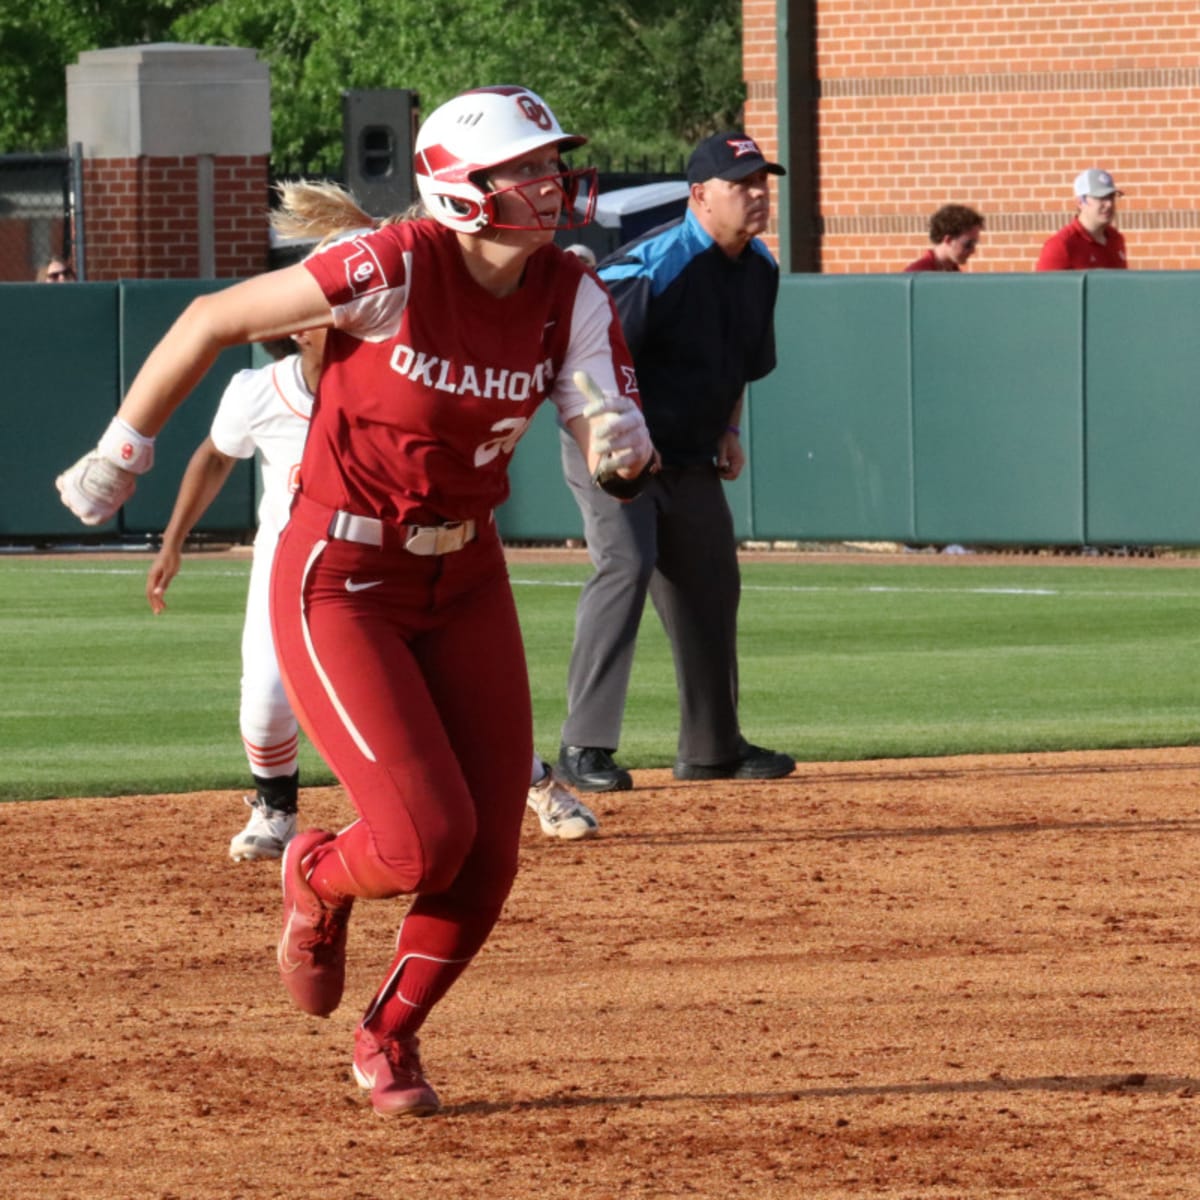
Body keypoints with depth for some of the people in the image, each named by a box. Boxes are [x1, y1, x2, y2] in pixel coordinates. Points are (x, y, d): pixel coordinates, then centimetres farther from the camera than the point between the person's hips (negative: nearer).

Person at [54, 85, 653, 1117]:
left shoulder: (571, 297, -7)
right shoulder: (394, 272, -23)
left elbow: (622, 456, -12)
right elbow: (212, 321, -13)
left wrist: (620, 443, -37)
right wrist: (119, 457, -5)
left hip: (465, 581, 6)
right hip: (341, 580, -6)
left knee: (487, 855, 1)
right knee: (426, 837, -17)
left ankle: (391, 1036, 28)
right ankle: (318, 878, 20)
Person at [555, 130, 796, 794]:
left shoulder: (759, 268, 2)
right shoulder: (654, 266, -24)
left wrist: (728, 429, 11)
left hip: (691, 458, 8)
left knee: (711, 585, 12)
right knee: (625, 565, -23)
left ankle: (713, 747, 26)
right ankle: (583, 749, -24)